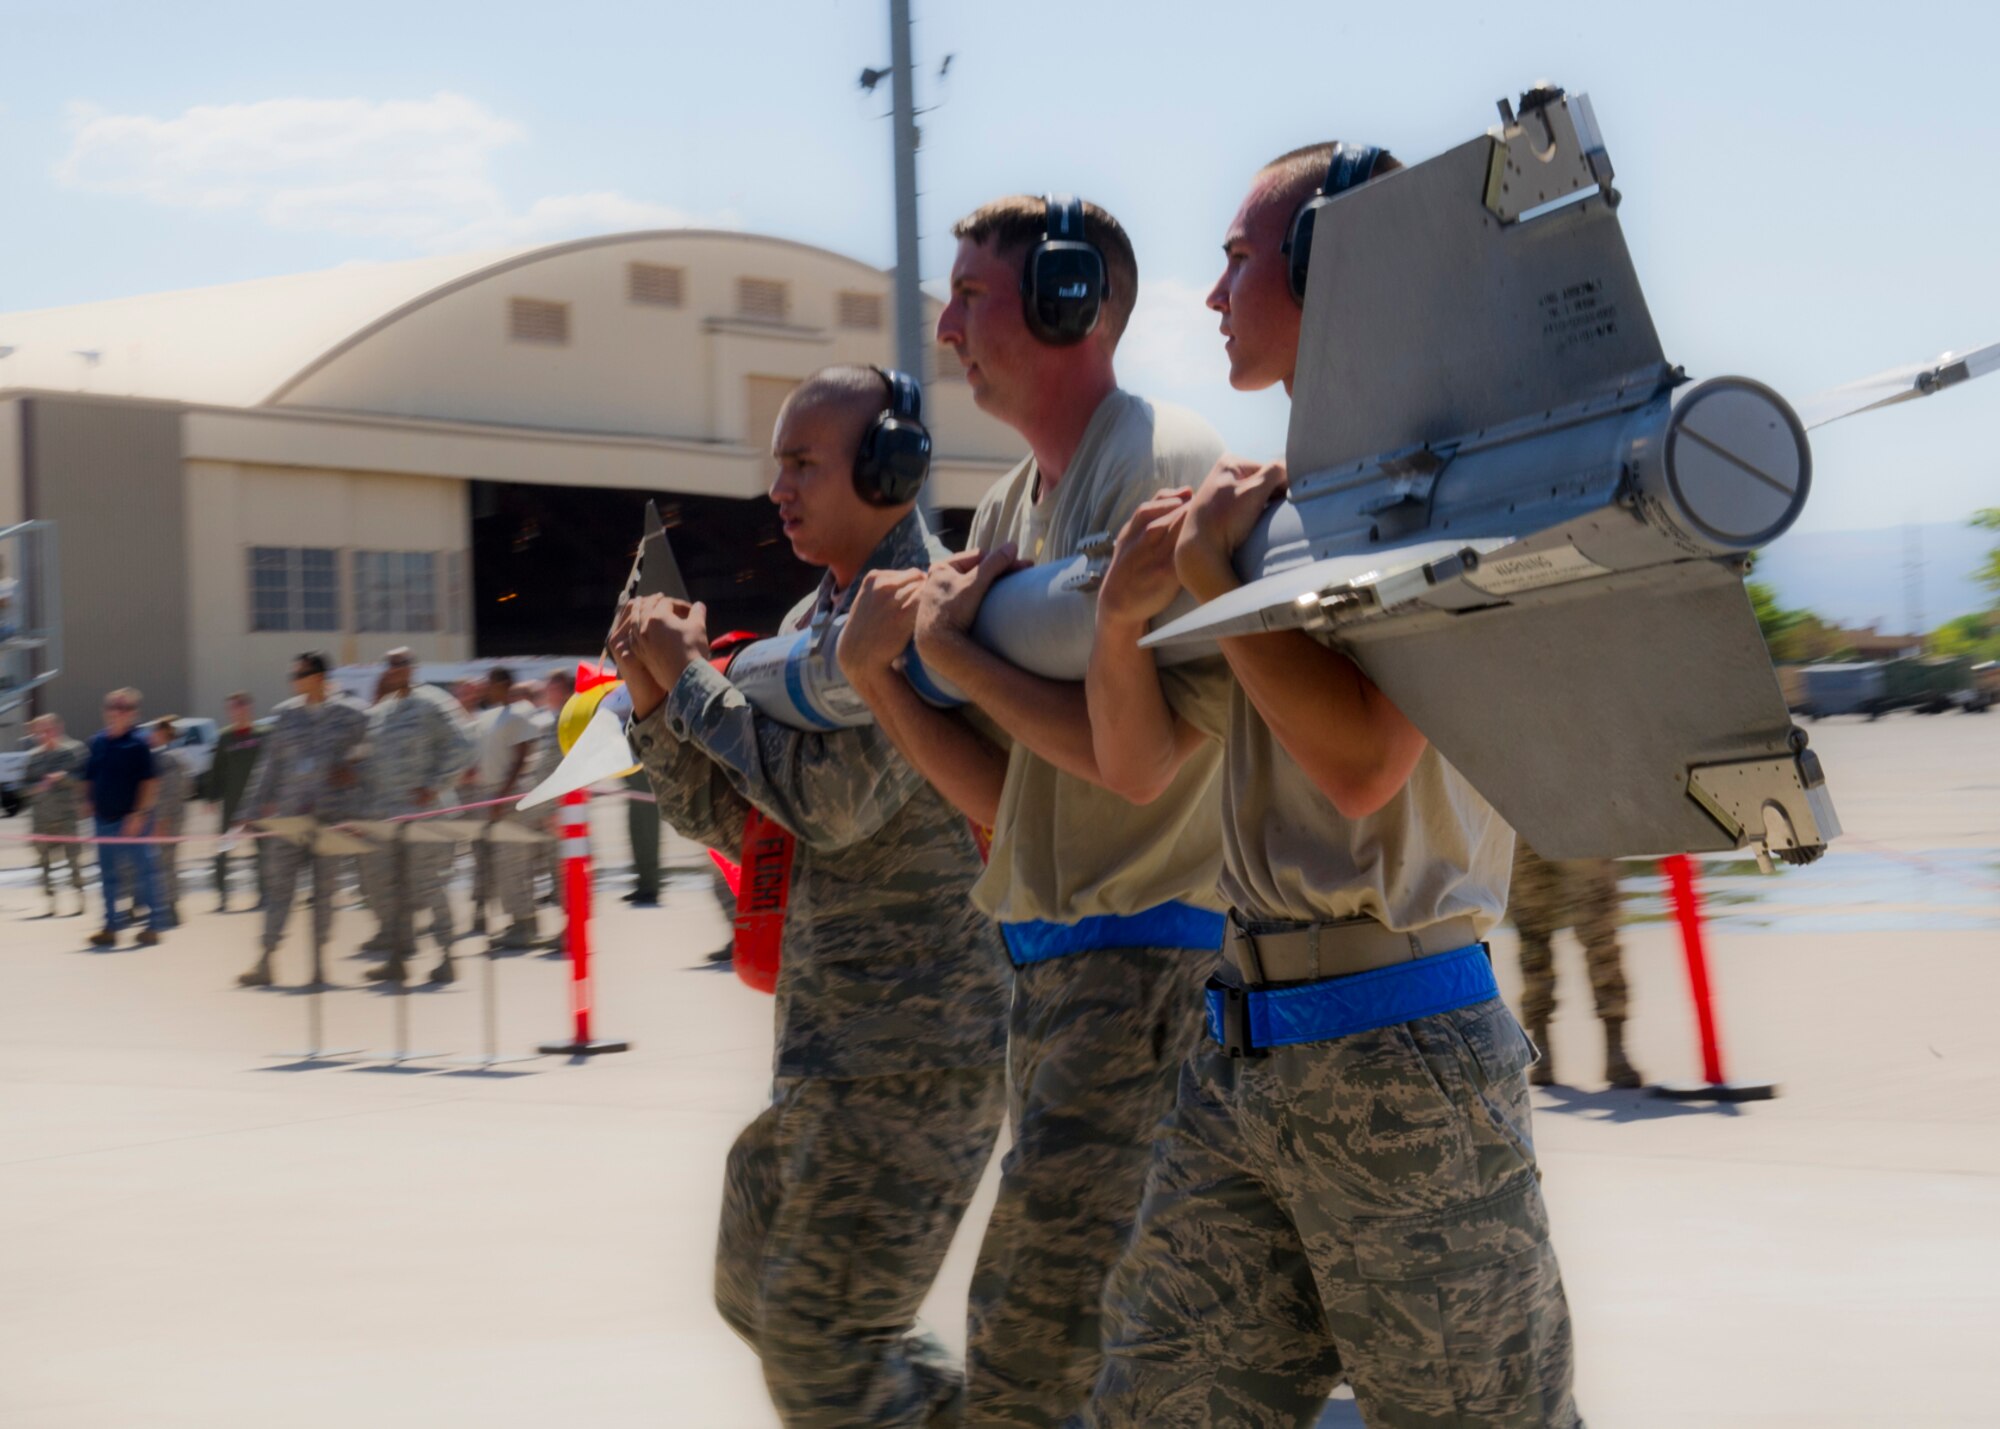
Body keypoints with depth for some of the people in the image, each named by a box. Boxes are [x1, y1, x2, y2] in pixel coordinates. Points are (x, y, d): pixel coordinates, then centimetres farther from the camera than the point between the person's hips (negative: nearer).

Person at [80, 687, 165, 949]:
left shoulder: (138, 744, -10)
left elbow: (150, 782, -12)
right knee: (108, 875, 10)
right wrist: (88, 802, 5)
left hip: (131, 821, -6)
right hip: (104, 819, 6)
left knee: (142, 873, -1)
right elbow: (89, 778, 15)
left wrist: (139, 815, -16)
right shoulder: (97, 742, 7)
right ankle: (111, 926, 17)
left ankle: (154, 924, 7)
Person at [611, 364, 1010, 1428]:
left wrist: (693, 678, -14)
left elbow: (836, 801, -25)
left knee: (818, 1339, -8)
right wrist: (657, 697, -3)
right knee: (756, 1293, 19)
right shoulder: (812, 621, 14)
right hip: (823, 1046, 10)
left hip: (912, 1048, -10)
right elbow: (724, 814, 13)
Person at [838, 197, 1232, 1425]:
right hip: (1053, 956, 10)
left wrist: (952, 646, -11)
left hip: (1150, 957, -10)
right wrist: (885, 677, -1)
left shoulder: (1166, 468, -12)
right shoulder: (1009, 513, 15)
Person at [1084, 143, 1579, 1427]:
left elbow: (1361, 760, -23)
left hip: (1397, 1056, -8)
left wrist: (1217, 574, -13)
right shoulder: (1269, 497, 15)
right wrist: (1123, 618, -3)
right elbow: (1132, 754, 17)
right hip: (1247, 1044, 8)